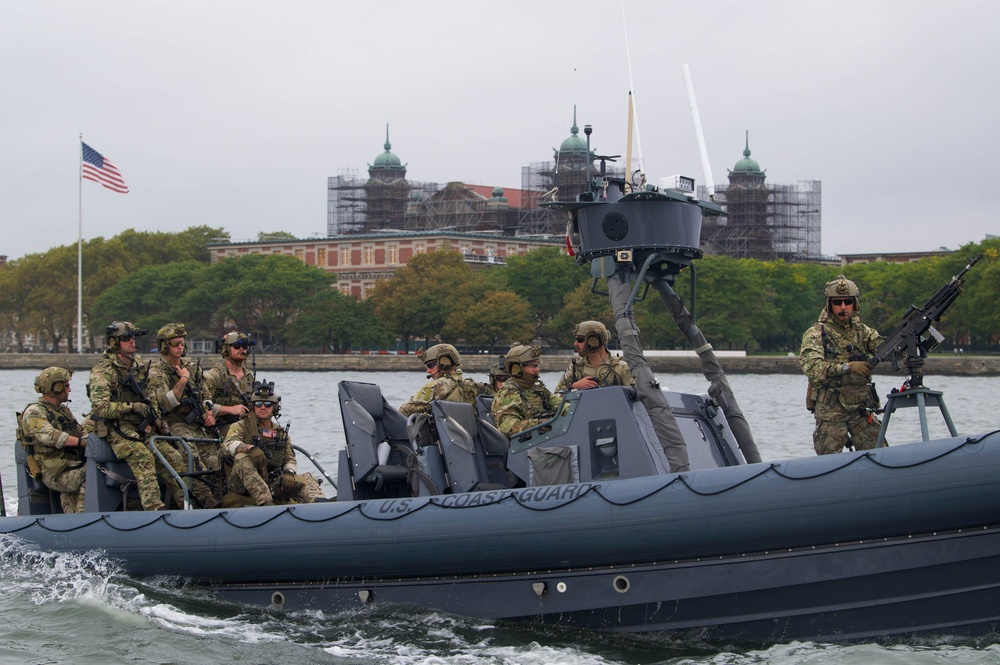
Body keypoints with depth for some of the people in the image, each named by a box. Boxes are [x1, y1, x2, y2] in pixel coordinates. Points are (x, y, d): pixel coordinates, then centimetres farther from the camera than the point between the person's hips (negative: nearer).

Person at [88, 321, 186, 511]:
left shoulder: (137, 365, 15)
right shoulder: (103, 371, -11)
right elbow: (100, 407, -21)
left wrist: (157, 420, 14)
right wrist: (132, 406, -22)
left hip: (142, 427, 8)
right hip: (117, 429, -8)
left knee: (172, 456, -8)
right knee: (143, 456, -31)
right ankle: (154, 508, -38)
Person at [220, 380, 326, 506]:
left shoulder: (281, 433, 21)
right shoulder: (241, 427, 5)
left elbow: (290, 460, 20)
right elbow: (226, 446, -13)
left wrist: (289, 473, -5)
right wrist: (249, 448, -34)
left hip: (272, 486, 4)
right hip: (243, 486, -4)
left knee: (306, 479, -15)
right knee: (242, 458, -34)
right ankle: (265, 503, -47)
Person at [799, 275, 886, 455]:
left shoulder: (861, 330, 11)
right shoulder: (816, 334, -6)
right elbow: (812, 367, -22)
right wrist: (848, 367, -31)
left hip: (860, 408, 4)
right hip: (829, 411, -4)